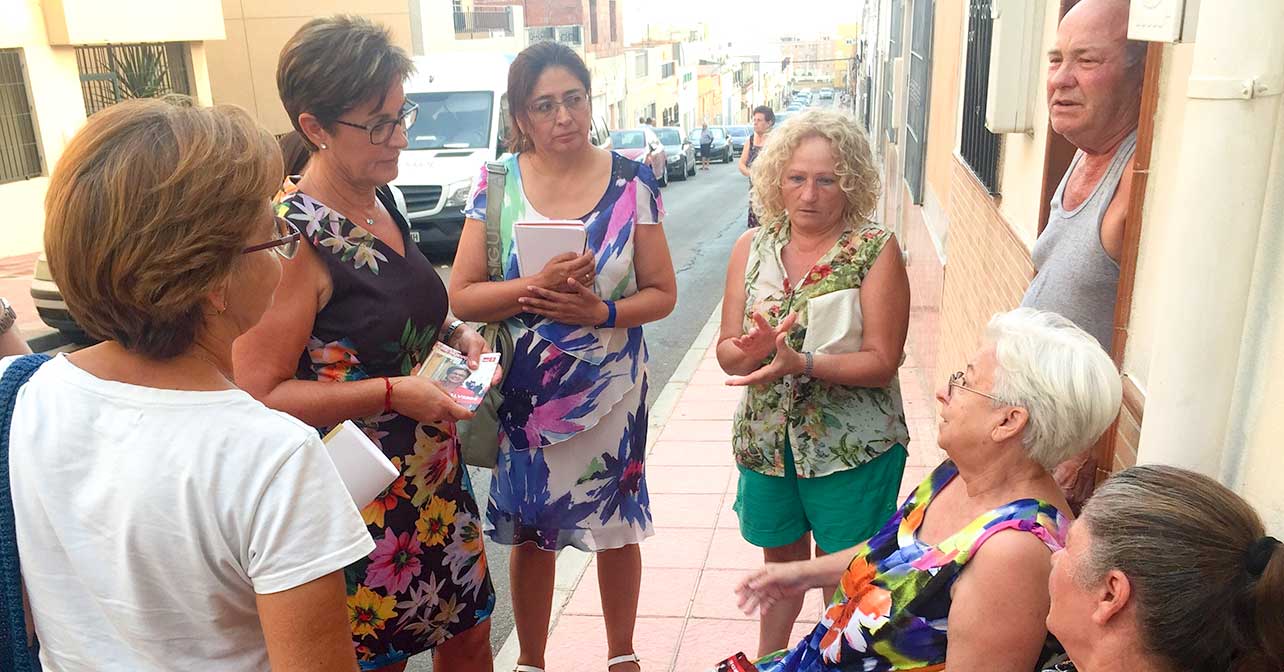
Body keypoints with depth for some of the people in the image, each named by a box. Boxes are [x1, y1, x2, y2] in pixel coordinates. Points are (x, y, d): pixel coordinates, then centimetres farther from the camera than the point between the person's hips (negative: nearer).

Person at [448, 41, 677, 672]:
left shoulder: (632, 182, -6)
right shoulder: (496, 182, -5)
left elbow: (661, 293, -4)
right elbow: (462, 296, -8)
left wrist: (601, 311, -22)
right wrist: (538, 285, -24)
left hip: (611, 389, 0)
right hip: (524, 393, 1)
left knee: (616, 528, 15)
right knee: (530, 533, 15)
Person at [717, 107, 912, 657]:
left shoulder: (876, 250, -12)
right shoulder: (751, 247, -1)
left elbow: (882, 361, -16)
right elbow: (727, 351, -2)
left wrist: (802, 364, -30)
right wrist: (748, 352, -25)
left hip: (851, 445, -3)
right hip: (766, 439, 4)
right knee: (780, 557, 22)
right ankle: (768, 657, 45)